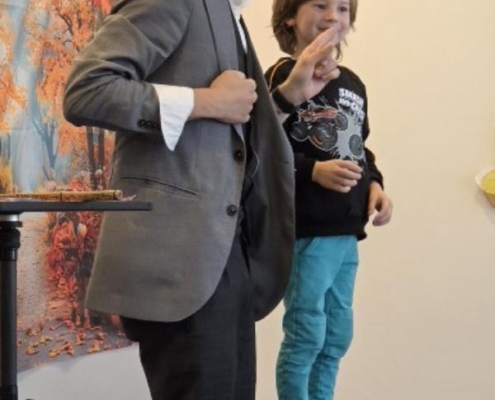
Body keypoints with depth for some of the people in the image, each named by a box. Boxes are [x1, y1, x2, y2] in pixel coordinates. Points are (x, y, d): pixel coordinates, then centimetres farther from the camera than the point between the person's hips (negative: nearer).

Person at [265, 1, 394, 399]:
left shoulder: (353, 84, 15)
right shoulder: (283, 76, -9)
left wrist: (374, 183, 5)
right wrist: (313, 171, -26)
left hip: (346, 232, 8)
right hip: (305, 231, -8)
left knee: (337, 336, 15)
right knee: (306, 335, -2)